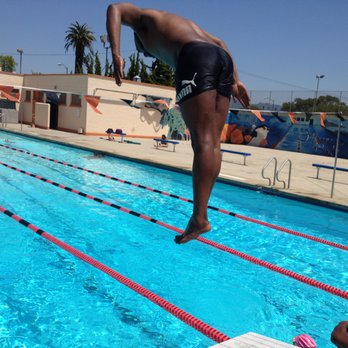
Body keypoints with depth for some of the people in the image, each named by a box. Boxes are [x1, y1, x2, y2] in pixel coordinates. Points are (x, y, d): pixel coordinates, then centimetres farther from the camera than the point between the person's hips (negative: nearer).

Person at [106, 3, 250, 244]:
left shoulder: (144, 18, 25)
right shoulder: (184, 23, 43)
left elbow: (115, 9, 5)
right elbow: (221, 44, 35)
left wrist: (116, 55, -8)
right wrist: (235, 81, 25)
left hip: (196, 58, -7)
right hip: (222, 60, 7)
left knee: (202, 142, -15)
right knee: (212, 143, 1)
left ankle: (199, 218, -17)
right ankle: (201, 213, 1)